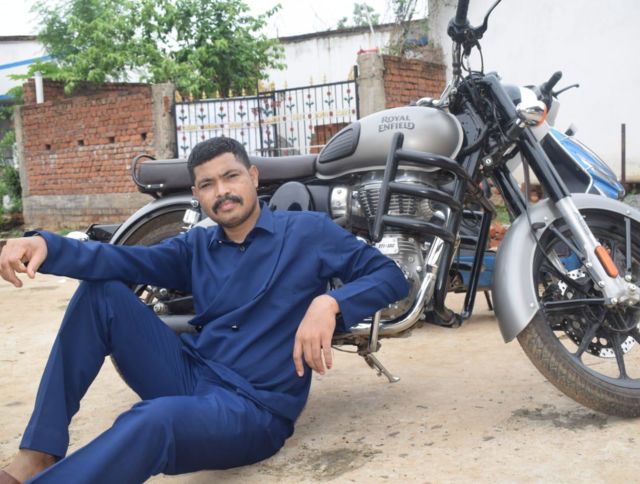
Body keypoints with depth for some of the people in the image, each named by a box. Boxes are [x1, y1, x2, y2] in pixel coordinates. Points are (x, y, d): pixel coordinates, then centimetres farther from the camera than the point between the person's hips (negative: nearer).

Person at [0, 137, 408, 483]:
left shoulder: (309, 231, 1)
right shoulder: (197, 247, 13)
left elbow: (391, 275, -4)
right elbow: (127, 261, -4)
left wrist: (330, 304, -23)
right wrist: (45, 245, -23)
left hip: (254, 407, -5)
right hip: (189, 376, 6)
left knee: (156, 420, -39)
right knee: (101, 290, -6)